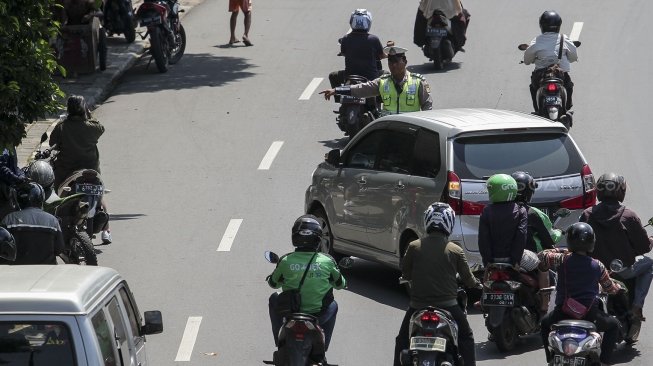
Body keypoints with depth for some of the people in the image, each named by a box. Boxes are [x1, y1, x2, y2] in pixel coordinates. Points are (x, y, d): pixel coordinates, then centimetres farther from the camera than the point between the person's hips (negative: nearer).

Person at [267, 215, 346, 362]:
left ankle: (279, 343, 36)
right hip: (319, 315, 0)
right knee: (333, 305, 35)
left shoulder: (285, 261, -13)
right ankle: (322, 350, 34)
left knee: (273, 299, 31)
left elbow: (273, 283, 5)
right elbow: (340, 284, 5)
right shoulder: (327, 262, -12)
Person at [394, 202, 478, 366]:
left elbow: (405, 274, 6)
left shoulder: (414, 247, -6)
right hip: (448, 306, -1)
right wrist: (476, 284, 25)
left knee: (402, 340, 20)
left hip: (418, 305, 1)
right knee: (466, 338, 20)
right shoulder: (456, 251, -7)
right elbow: (468, 279, 1)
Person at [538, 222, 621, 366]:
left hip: (563, 311, 1)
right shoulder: (597, 266, -3)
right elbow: (610, 288, 12)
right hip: (589, 314, -1)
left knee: (545, 323, 35)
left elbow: (541, 256, 4)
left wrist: (558, 251, 19)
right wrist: (618, 287, 37)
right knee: (613, 325, 27)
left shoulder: (562, 259, -9)